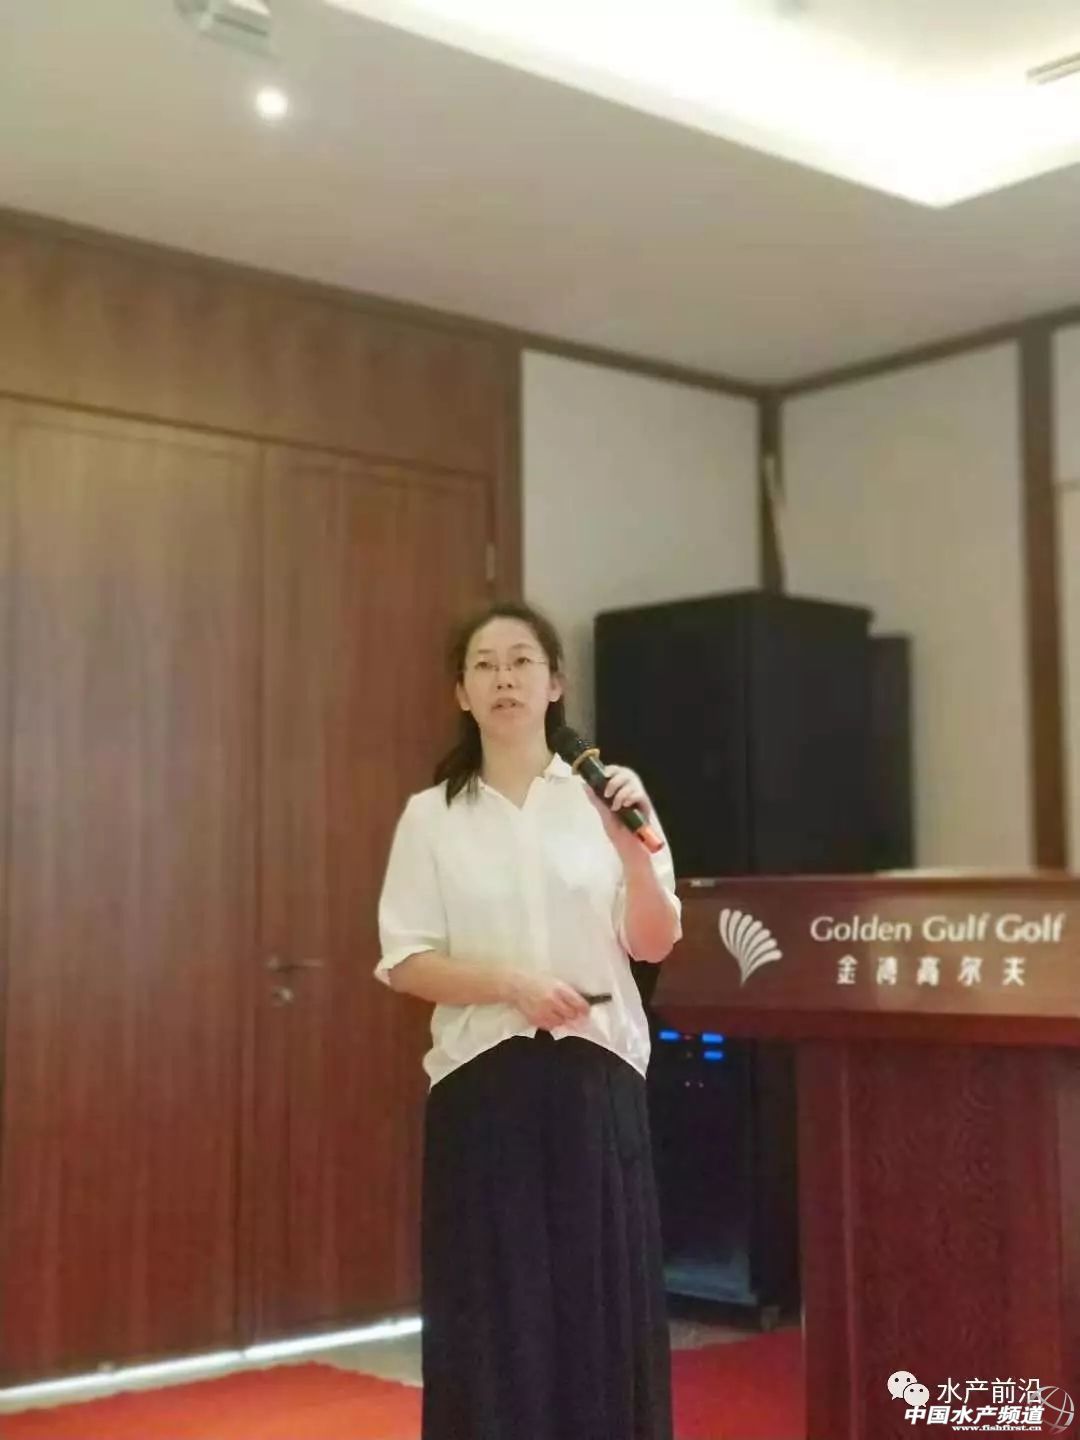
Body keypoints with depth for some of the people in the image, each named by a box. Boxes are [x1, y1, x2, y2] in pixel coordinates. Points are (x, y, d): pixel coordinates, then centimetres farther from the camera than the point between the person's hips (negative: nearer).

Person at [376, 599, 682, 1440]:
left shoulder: (604, 799, 5)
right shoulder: (431, 816, 4)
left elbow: (655, 944, 1)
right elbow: (405, 963, -1)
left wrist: (632, 847, -16)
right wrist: (512, 985, -16)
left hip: (595, 1078, 1)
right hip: (483, 1082, 0)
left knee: (604, 1301, 3)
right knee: (495, 1309, 2)